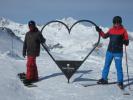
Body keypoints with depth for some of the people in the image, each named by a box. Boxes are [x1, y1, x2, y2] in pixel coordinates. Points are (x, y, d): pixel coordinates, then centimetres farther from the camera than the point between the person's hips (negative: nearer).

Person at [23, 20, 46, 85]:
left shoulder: (38, 33, -7)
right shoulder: (27, 34, 10)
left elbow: (43, 41, -2)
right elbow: (25, 43, 12)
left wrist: (41, 39, -19)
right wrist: (24, 52, 10)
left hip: (34, 52, -6)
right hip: (29, 52, 6)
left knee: (30, 65, -10)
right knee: (33, 65, 12)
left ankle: (29, 78, -5)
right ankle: (35, 77, 21)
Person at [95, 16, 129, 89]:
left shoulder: (123, 31, -5)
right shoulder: (111, 30, 6)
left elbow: (126, 42, -5)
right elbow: (105, 36, 19)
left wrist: (125, 42, -27)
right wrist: (100, 31, 8)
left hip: (118, 52, -4)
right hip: (109, 51, 5)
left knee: (118, 67, -3)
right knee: (106, 65, 12)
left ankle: (120, 82, 8)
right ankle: (104, 79, 24)